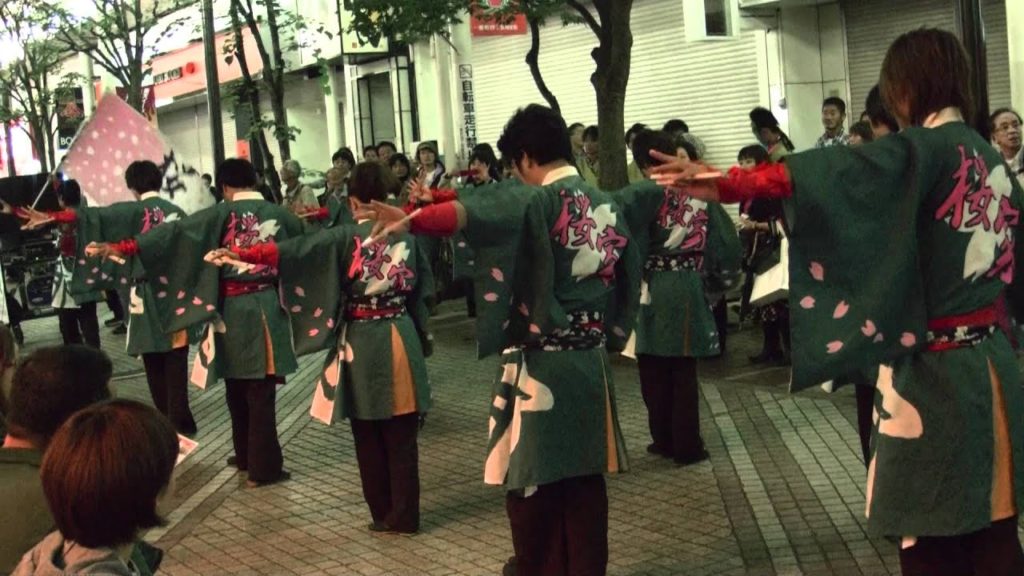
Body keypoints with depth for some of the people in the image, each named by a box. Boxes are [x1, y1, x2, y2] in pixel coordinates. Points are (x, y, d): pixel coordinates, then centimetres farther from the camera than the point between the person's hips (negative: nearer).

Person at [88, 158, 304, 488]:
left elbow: (175, 231, -16)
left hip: (233, 311, -1)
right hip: (266, 308, 1)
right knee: (260, 391, 2)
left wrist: (121, 248, -18)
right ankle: (263, 467, 4)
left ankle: (246, 455, 27)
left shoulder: (223, 214, -8)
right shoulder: (279, 214, 1)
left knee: (238, 387, 15)